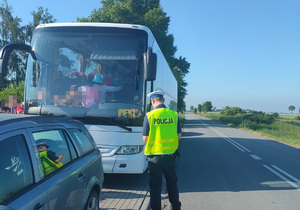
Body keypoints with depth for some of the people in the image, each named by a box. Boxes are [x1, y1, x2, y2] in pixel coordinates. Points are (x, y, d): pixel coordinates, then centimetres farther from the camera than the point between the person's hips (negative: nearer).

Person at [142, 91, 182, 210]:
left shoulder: (149, 116, -11)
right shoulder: (173, 114, -3)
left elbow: (145, 138, -8)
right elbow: (179, 136, 3)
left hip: (154, 156, -3)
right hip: (170, 155, 3)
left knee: (155, 185, 9)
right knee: (172, 183, 21)